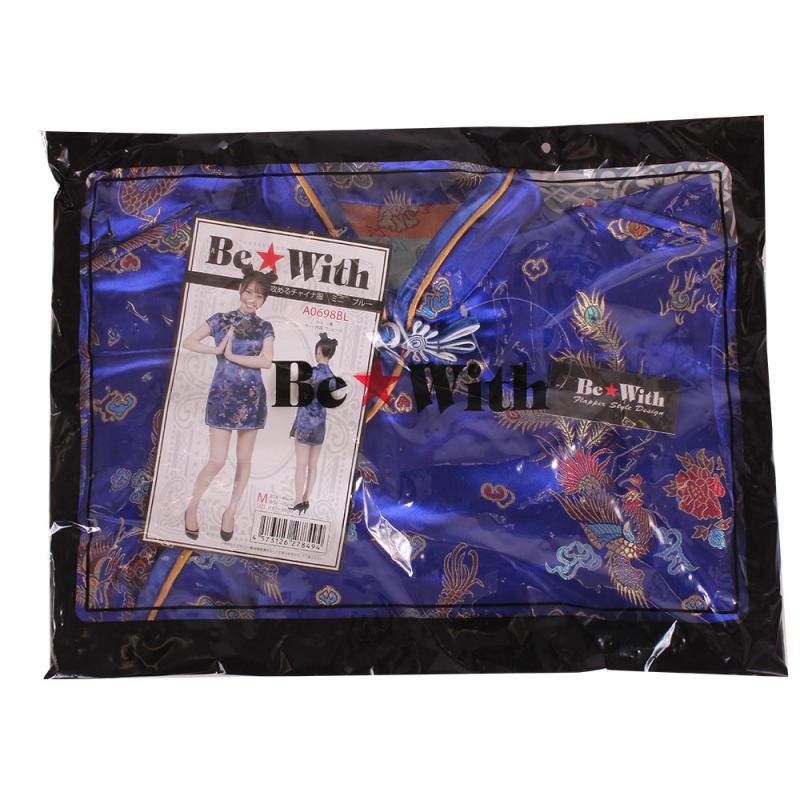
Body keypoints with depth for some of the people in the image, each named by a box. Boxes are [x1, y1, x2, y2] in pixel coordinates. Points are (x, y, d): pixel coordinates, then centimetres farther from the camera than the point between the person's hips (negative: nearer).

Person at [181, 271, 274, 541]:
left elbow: (266, 361, -9)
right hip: (222, 395, -2)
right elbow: (188, 342, 4)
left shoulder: (265, 328, 5)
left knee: (244, 460, 9)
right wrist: (217, 350, -9)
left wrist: (231, 355, -12)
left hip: (252, 398, 2)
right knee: (217, 461, -6)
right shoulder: (220, 319, 4)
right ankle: (192, 507, 17)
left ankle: (230, 512, 25)